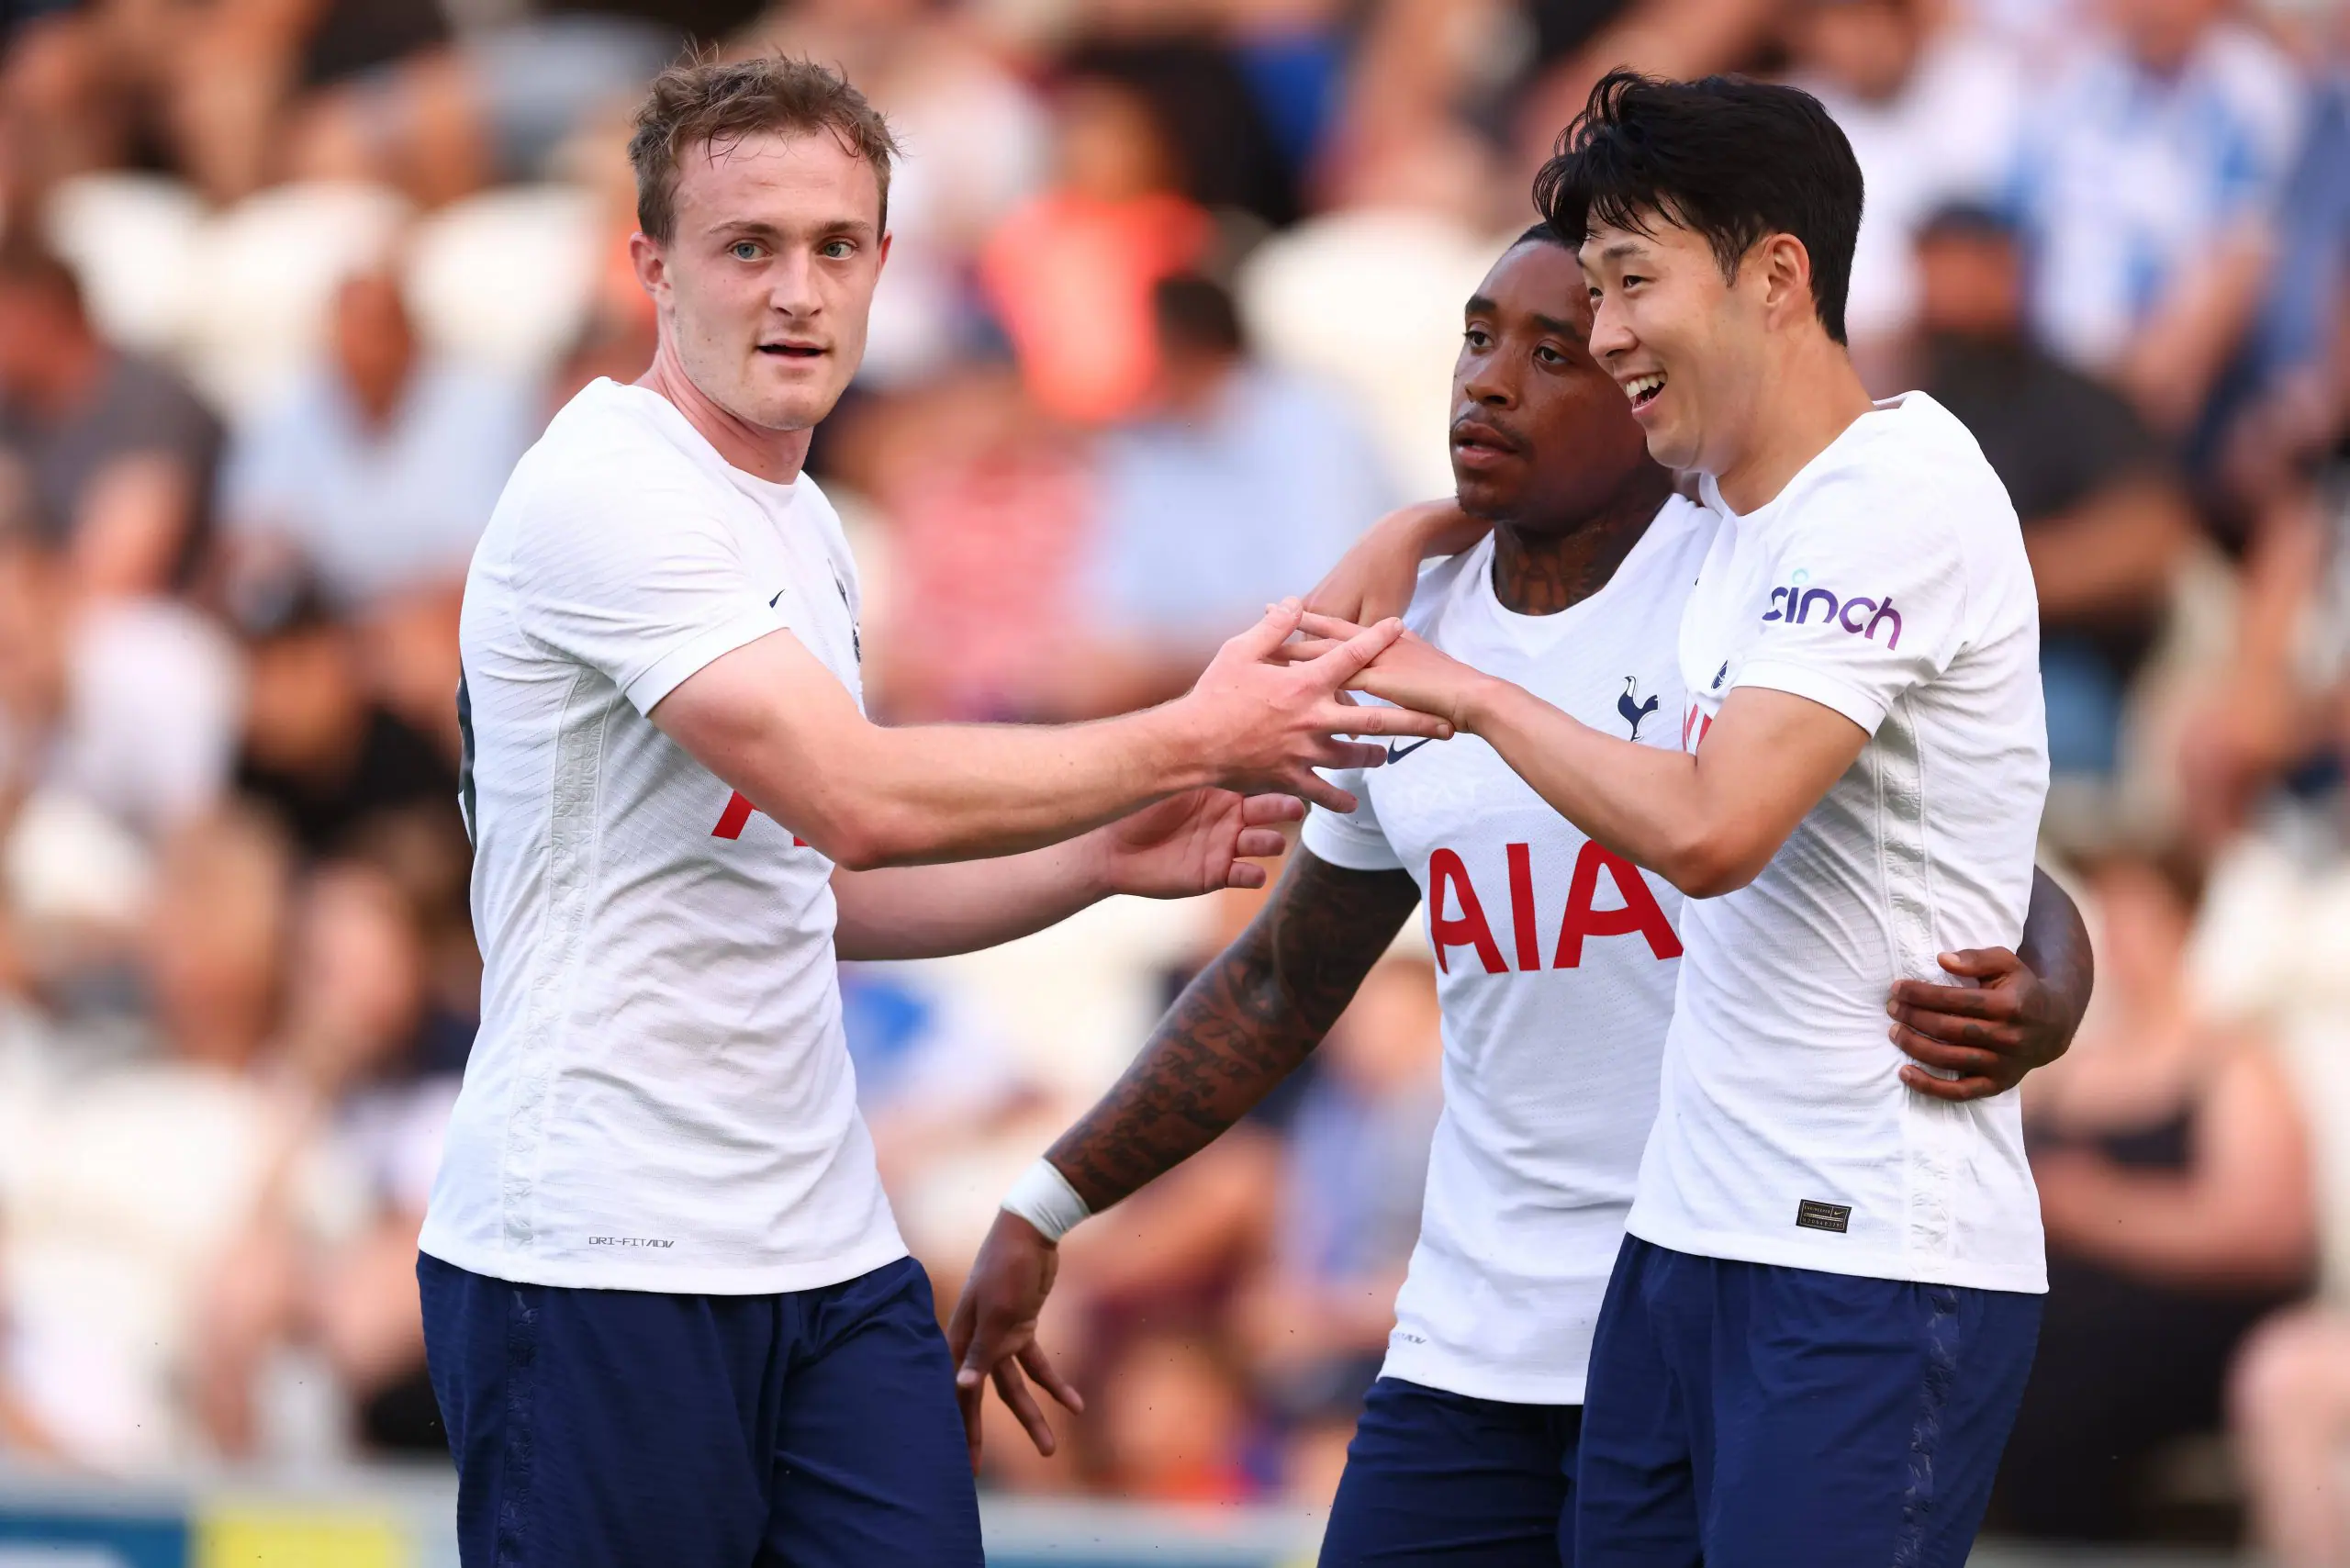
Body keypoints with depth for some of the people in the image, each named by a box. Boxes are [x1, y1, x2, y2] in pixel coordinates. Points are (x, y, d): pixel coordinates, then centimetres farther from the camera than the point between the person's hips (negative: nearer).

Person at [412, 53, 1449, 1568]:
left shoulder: (806, 527, 16)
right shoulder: (609, 490, -14)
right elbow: (858, 799, -24)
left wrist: (1106, 858, 12)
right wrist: (1191, 740, -15)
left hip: (827, 1257, 8)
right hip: (598, 1258, -8)